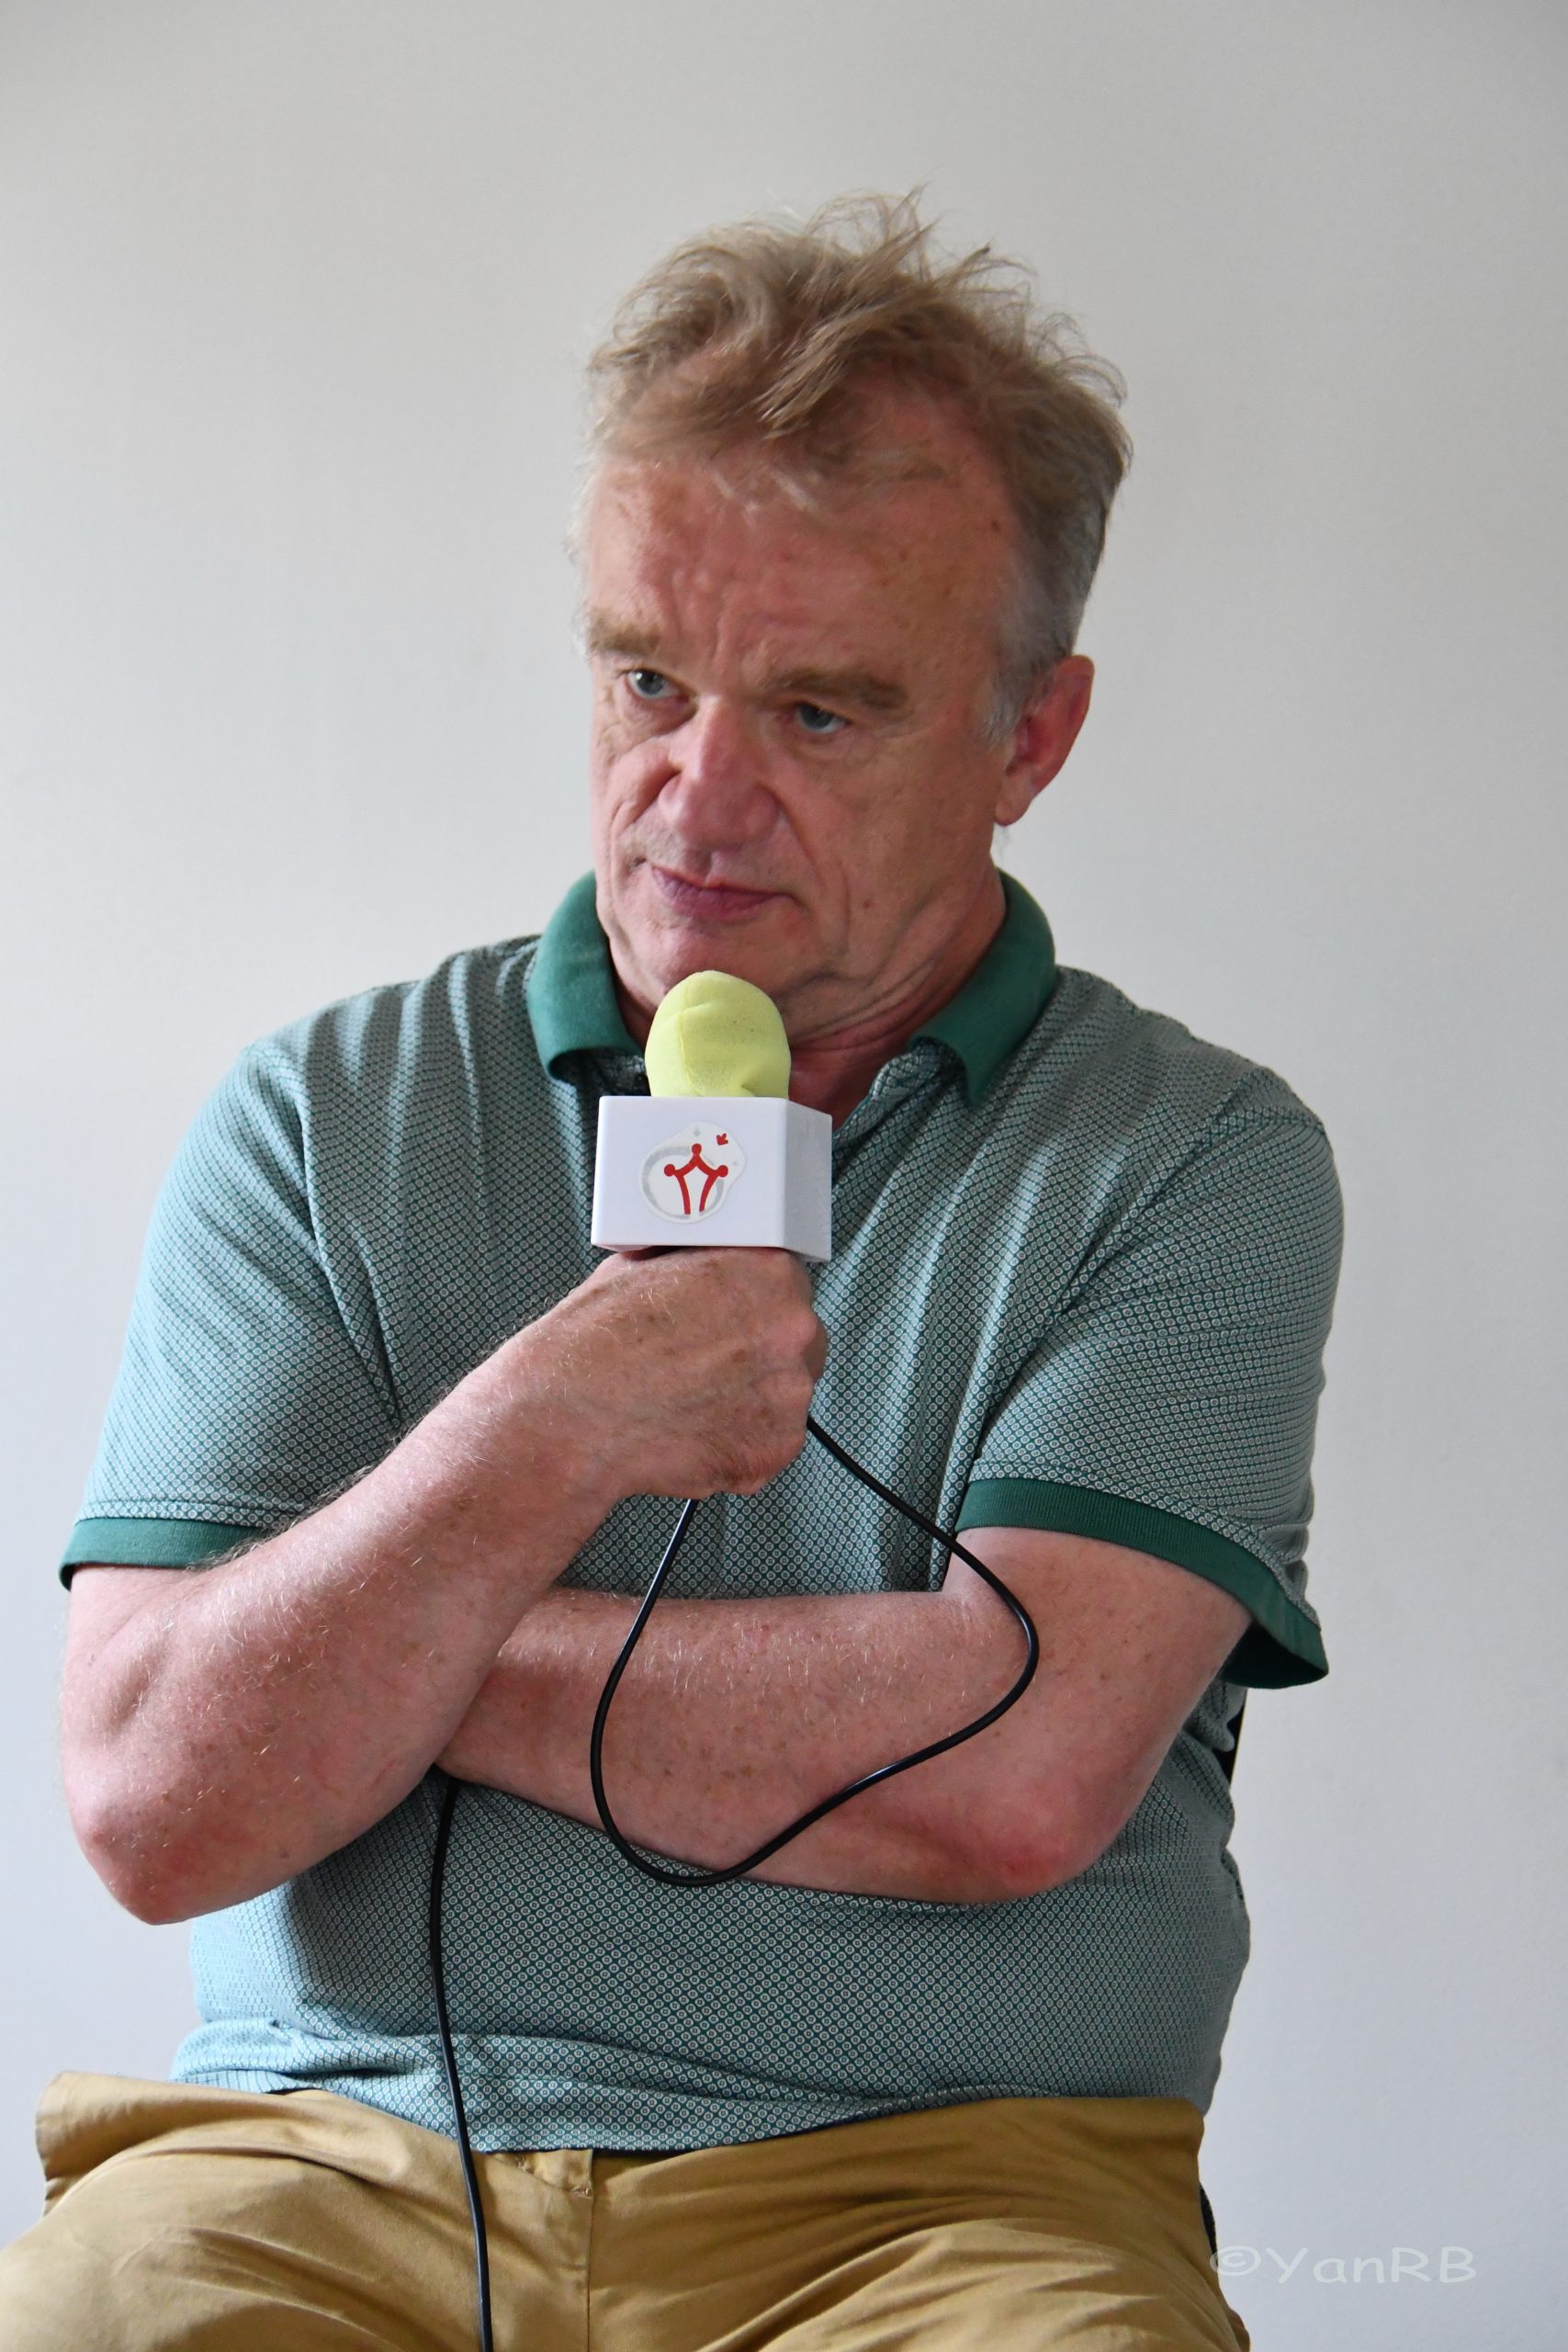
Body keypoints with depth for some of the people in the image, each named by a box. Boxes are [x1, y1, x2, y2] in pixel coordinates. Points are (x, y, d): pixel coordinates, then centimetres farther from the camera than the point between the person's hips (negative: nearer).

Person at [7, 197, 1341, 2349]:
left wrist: (370, 1630, -4)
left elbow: (1010, 1777, -11)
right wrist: (545, 1430, -14)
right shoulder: (325, 1121, 9)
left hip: (942, 2171, -1)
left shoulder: (1201, 1162, 4)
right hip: (330, 2158, 1)